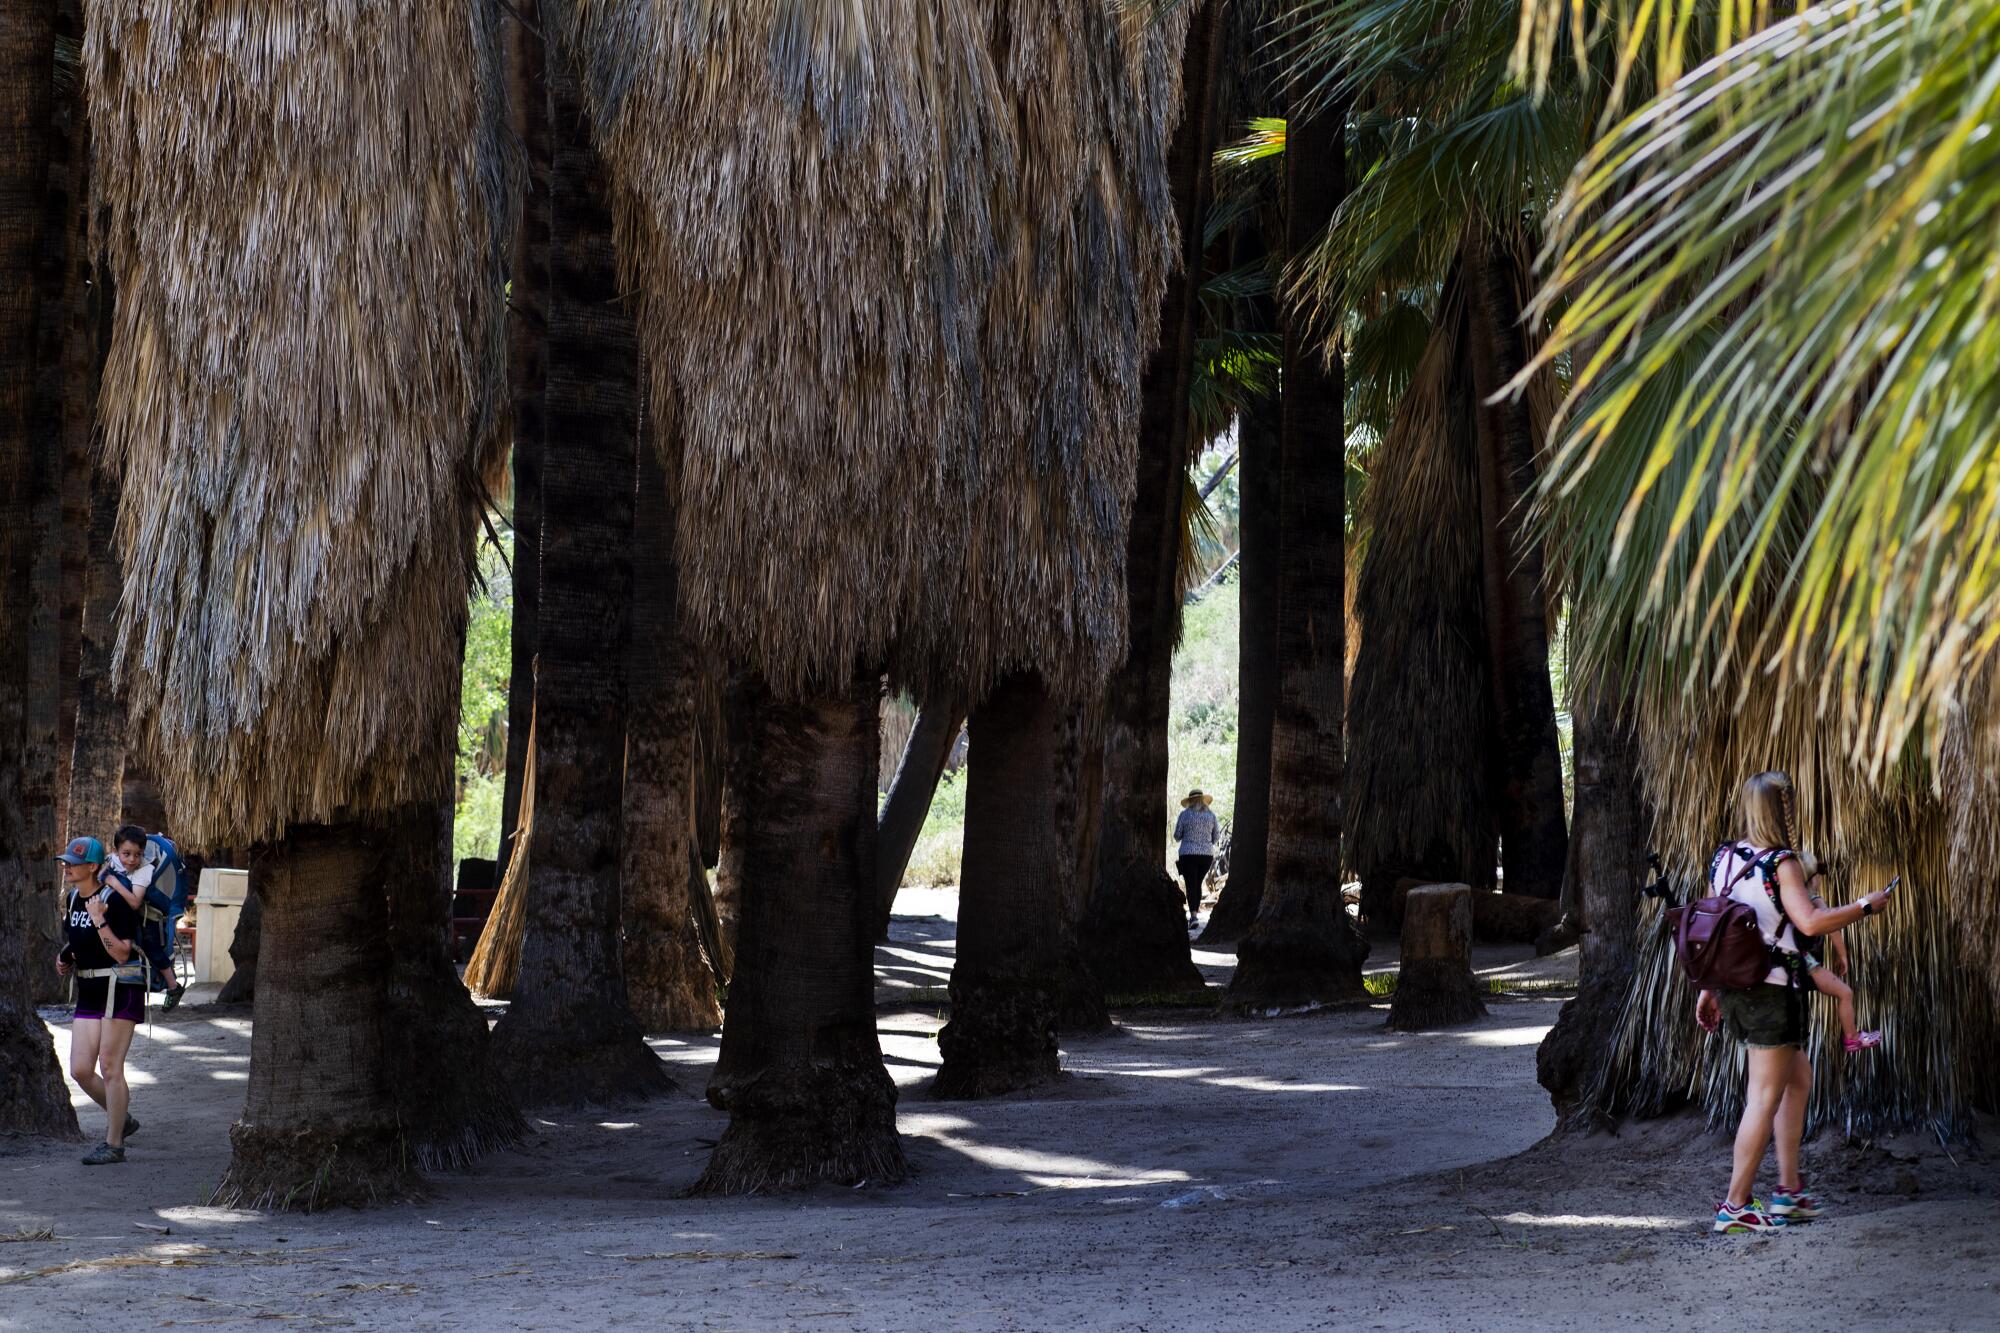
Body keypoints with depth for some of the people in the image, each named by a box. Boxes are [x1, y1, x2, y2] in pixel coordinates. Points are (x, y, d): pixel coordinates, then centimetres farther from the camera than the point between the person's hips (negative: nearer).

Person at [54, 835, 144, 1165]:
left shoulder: (113, 900, -16)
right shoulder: (72, 898, 9)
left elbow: (121, 953, -20)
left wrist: (100, 921, -26)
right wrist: (66, 958, 8)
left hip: (120, 989, -8)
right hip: (88, 991, 8)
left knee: (109, 1068, -6)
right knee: (80, 1071, 5)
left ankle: (113, 1144, 2)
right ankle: (123, 1119, 26)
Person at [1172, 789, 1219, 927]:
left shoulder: (1185, 814, -5)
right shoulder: (1211, 815, 3)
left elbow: (1177, 836, 0)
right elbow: (1216, 836, 9)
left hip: (1188, 854, -3)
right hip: (1207, 854, 3)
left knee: (1191, 886, -4)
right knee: (1198, 884, 19)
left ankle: (1194, 916, -18)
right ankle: (1195, 913, 24)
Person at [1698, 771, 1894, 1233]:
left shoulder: (1725, 858, 9)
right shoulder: (1781, 863, -14)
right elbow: (1810, 921, -25)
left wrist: (1708, 989, 18)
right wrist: (1866, 906, -12)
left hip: (1733, 988, 8)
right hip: (1771, 991, -8)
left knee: (1798, 1079, 21)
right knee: (1765, 1099, -1)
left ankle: (1789, 1191, 23)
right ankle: (1736, 1206, 0)